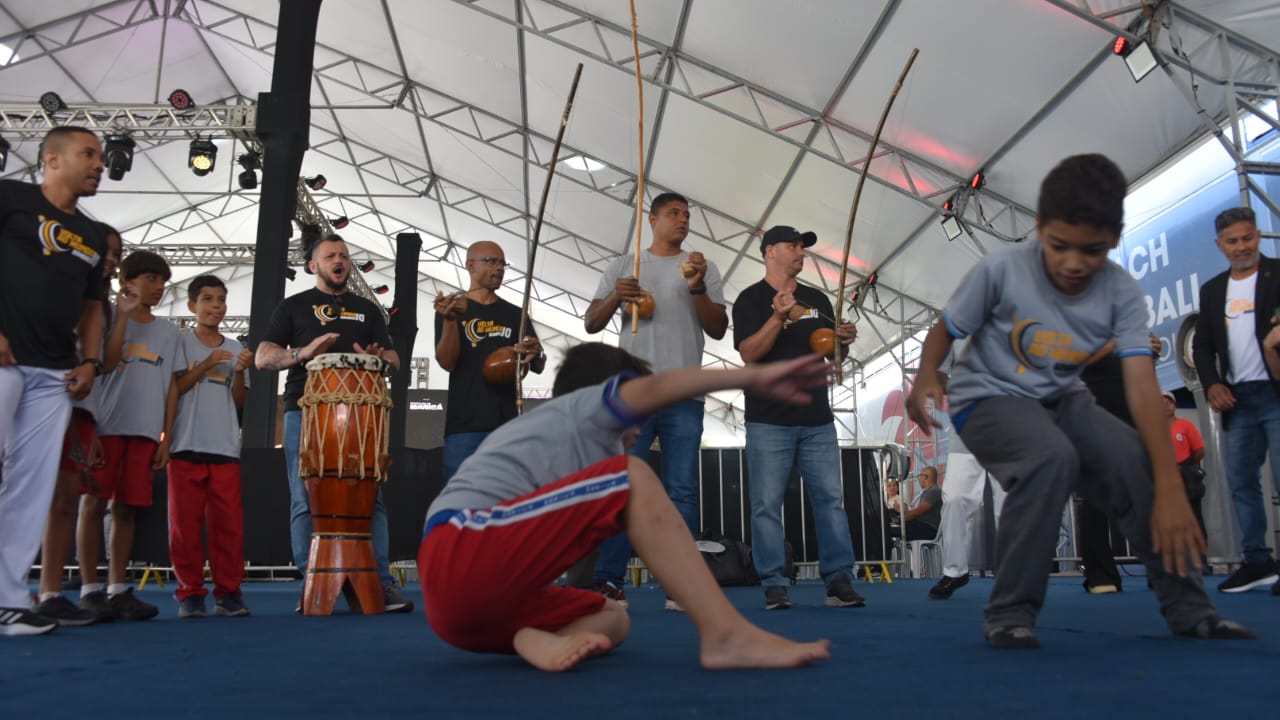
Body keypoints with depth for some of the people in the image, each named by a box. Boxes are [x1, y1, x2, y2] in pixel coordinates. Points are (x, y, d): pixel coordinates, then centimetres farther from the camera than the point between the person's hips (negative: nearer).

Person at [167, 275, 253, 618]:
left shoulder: (235, 349, 14)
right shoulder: (181, 343, 6)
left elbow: (239, 403, 10)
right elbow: (171, 391, -2)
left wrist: (240, 373, -7)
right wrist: (206, 365, -10)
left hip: (225, 448, 2)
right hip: (186, 446, -2)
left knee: (229, 523, -1)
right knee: (185, 523, 0)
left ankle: (228, 593, 5)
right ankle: (190, 593, 8)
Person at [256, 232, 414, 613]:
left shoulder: (367, 309, 20)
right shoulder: (293, 306, 14)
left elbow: (393, 360, 16)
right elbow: (262, 358, 5)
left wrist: (378, 359, -10)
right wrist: (303, 352, -15)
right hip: (305, 412, -1)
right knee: (305, 502, -2)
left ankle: (381, 582, -5)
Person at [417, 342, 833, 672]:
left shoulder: (547, 432, 33)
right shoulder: (578, 409, 9)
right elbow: (653, 389, -12)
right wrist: (755, 378, -19)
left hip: (456, 599, 10)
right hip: (462, 557, -10)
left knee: (613, 619, 15)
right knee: (632, 476, -12)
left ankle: (542, 639, -18)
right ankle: (726, 635, -22)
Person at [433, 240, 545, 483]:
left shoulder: (515, 314, 14)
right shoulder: (453, 309, 6)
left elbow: (539, 366, 14)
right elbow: (447, 362, -5)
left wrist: (535, 353, -9)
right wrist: (450, 320, -20)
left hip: (509, 423, 3)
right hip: (465, 423, -3)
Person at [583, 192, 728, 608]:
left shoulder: (703, 268, 13)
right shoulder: (623, 266, 13)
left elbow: (719, 330, 5)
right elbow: (591, 324, 10)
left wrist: (697, 289, -10)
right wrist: (615, 297, -10)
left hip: (685, 397, 1)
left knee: (682, 491, 1)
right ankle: (608, 581, 1)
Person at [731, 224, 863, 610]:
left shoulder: (818, 299, 18)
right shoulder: (751, 299, 2)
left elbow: (833, 355, 22)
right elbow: (749, 354, -11)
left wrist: (843, 340, -1)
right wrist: (778, 317, -22)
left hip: (817, 419, 5)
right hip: (769, 421, -4)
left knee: (831, 499, 1)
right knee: (767, 504, -4)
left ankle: (839, 581, 6)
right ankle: (774, 585, 2)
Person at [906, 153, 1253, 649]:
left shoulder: (1122, 293, -15)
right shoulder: (1001, 269, -22)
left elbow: (1142, 386, -24)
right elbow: (945, 329, -6)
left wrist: (1170, 486, -32)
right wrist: (926, 377, -26)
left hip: (1061, 398, 4)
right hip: (986, 398, -4)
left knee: (1132, 459, -20)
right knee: (1053, 458, -33)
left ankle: (1188, 608, 2)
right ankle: (1010, 613, -19)